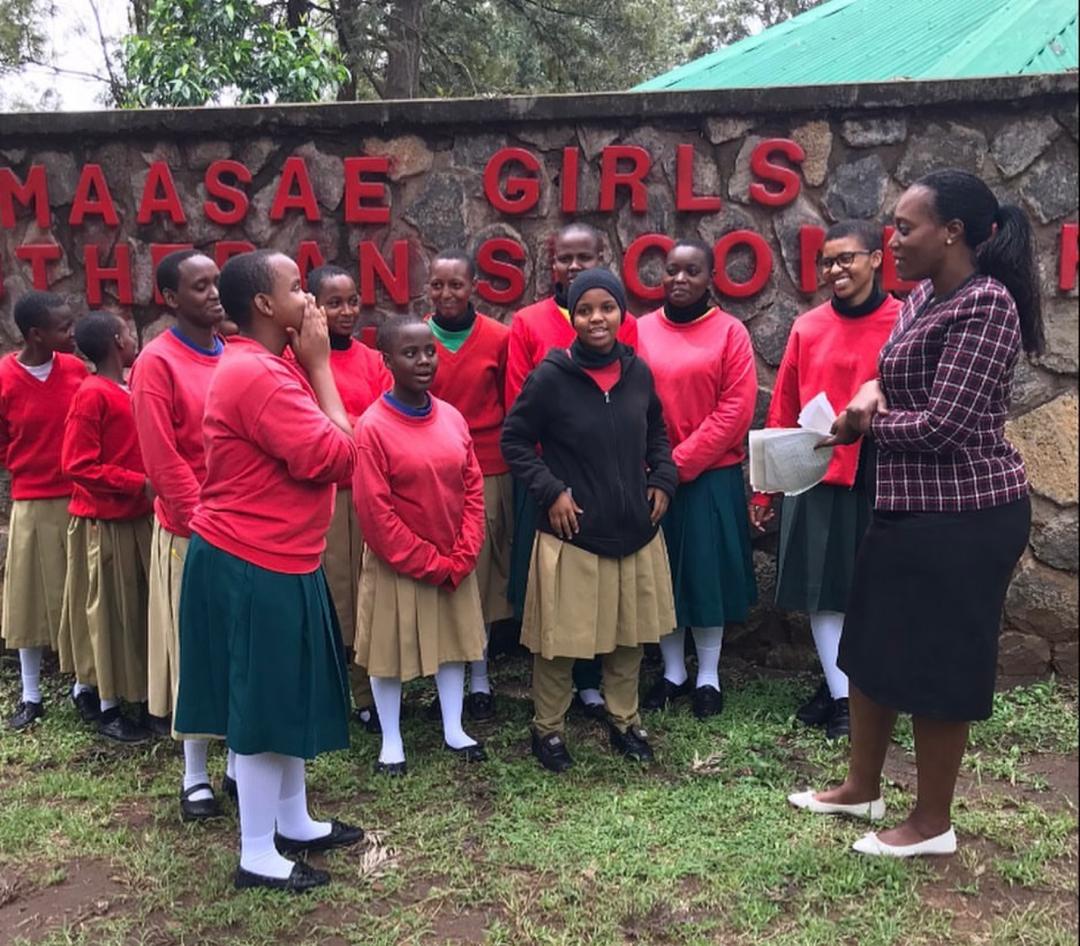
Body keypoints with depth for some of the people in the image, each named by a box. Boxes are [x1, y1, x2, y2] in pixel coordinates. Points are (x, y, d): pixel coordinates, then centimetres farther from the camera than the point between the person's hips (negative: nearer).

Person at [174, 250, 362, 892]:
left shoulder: (264, 366, 11)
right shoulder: (259, 374, -22)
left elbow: (320, 451, 12)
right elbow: (334, 456, -22)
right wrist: (319, 365, -16)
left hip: (274, 560, 11)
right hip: (255, 567, -11)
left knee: (286, 699, 20)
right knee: (264, 706, 2)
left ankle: (294, 822, 36)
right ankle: (259, 856, 18)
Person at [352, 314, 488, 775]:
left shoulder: (452, 417, -1)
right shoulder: (373, 427, -17)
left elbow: (474, 488, 3)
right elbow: (374, 512, -18)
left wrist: (462, 556, -7)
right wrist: (429, 563, -14)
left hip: (455, 564, 5)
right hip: (397, 566, -5)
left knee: (454, 642, 16)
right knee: (389, 652, 10)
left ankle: (453, 730, 34)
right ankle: (391, 741, 27)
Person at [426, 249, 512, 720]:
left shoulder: (498, 337, -1)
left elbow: (511, 405, 6)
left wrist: (511, 456, 7)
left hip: (488, 470, 0)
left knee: (480, 570, 6)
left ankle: (479, 675, 20)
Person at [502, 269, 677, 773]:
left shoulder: (637, 371, 1)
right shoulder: (551, 376, -12)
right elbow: (514, 440, -5)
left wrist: (662, 480, 3)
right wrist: (551, 491, -14)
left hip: (635, 529, 5)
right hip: (572, 533, -4)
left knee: (629, 634, 17)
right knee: (559, 638, 7)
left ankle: (625, 722, 36)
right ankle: (547, 729, 26)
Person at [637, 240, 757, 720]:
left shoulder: (730, 332, -3)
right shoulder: (640, 330, 4)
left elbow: (736, 409, -9)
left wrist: (682, 461, -13)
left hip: (710, 476, -2)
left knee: (707, 569, 5)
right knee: (661, 571, 9)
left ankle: (709, 676, 20)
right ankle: (673, 671, 24)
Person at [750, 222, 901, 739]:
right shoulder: (807, 327, 2)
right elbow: (782, 412, 5)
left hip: (879, 478, -2)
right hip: (815, 476, 2)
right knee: (824, 587, 6)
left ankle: (844, 682, 29)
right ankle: (842, 696, 18)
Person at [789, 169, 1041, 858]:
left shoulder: (984, 304, -19)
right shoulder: (926, 297, 10)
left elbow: (941, 426, -23)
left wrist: (861, 425, -8)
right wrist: (872, 391, -2)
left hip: (964, 515, -9)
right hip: (910, 508, 10)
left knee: (937, 664, 3)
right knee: (874, 647, 17)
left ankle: (933, 823, 21)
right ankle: (863, 787, 34)